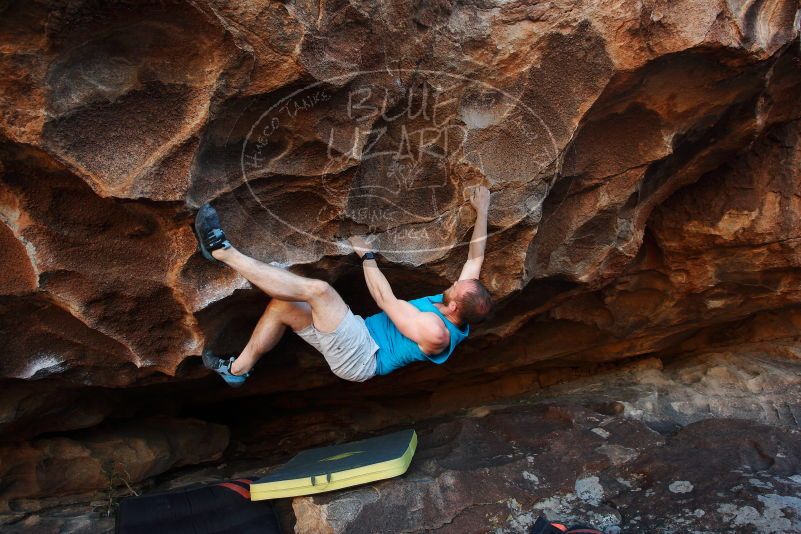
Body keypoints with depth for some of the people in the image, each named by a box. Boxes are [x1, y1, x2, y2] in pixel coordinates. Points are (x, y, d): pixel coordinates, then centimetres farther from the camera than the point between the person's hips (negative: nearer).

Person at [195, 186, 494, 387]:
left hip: (361, 359, -9)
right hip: (363, 343, 9)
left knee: (318, 289, -27)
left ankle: (223, 252, -19)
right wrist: (482, 212, 16)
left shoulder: (435, 330, -26)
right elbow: (475, 257, 11)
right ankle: (238, 369, 15)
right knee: (281, 305, 1)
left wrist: (367, 256, -6)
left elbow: (386, 300, -17)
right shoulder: (459, 313, 0)